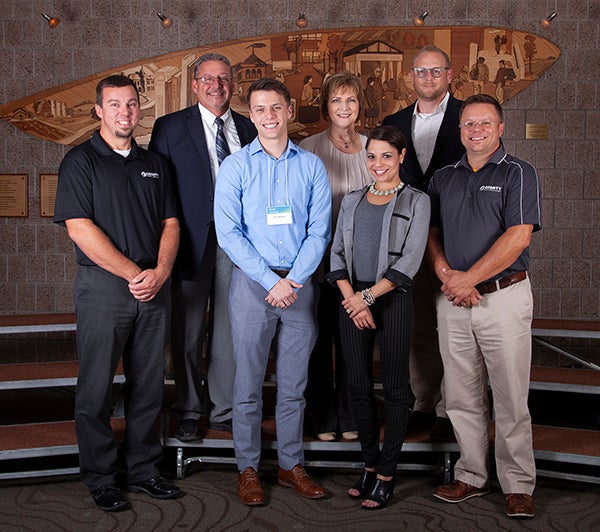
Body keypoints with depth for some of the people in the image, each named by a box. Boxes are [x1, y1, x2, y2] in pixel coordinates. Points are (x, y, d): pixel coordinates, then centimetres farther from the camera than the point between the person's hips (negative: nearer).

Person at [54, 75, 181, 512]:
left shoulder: (154, 163, 14)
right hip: (104, 287, -4)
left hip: (154, 287, 4)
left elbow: (170, 222, 11)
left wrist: (160, 272, -8)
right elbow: (80, 229, -10)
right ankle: (102, 479, 16)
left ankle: (144, 470, 22)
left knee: (149, 384, 9)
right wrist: (133, 274, -13)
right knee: (97, 386, 2)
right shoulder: (80, 162, -1)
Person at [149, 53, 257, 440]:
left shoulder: (248, 129, 10)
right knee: (188, 334, 7)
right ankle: (188, 412, 23)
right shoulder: (170, 128, 1)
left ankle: (225, 410, 24)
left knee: (230, 331, 9)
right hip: (192, 243, -2)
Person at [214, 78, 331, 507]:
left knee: (294, 383, 9)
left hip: (300, 284, 2)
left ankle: (291, 464, 22)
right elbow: (229, 233, -6)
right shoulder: (235, 166, 1)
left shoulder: (311, 166, 7)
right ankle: (248, 469, 16)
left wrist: (294, 281, -10)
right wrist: (271, 281, -13)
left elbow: (319, 230, 2)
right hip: (252, 283, -2)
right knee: (249, 383, 4)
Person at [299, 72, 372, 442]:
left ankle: (350, 417, 25)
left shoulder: (371, 148, 7)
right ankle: (322, 418, 20)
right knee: (320, 339, 5)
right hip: (320, 260, -3)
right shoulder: (310, 148, -4)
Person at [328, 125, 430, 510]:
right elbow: (338, 253, 7)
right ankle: (370, 465, 22)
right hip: (353, 301, 4)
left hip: (393, 300, -4)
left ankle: (387, 474, 12)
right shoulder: (352, 201, 13)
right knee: (360, 386, 8)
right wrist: (351, 297, -9)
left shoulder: (416, 201, 0)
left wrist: (368, 295, -14)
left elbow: (410, 260, -9)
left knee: (395, 388, 2)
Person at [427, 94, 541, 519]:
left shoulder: (518, 174, -1)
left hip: (504, 296, -4)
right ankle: (472, 476, 23)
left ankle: (518, 485, 13)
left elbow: (518, 236, -12)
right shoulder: (443, 179, 14)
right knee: (462, 396, 10)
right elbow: (432, 233, 12)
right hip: (452, 300, 5)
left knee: (511, 399, 0)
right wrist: (445, 273, -7)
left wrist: (467, 279, -14)